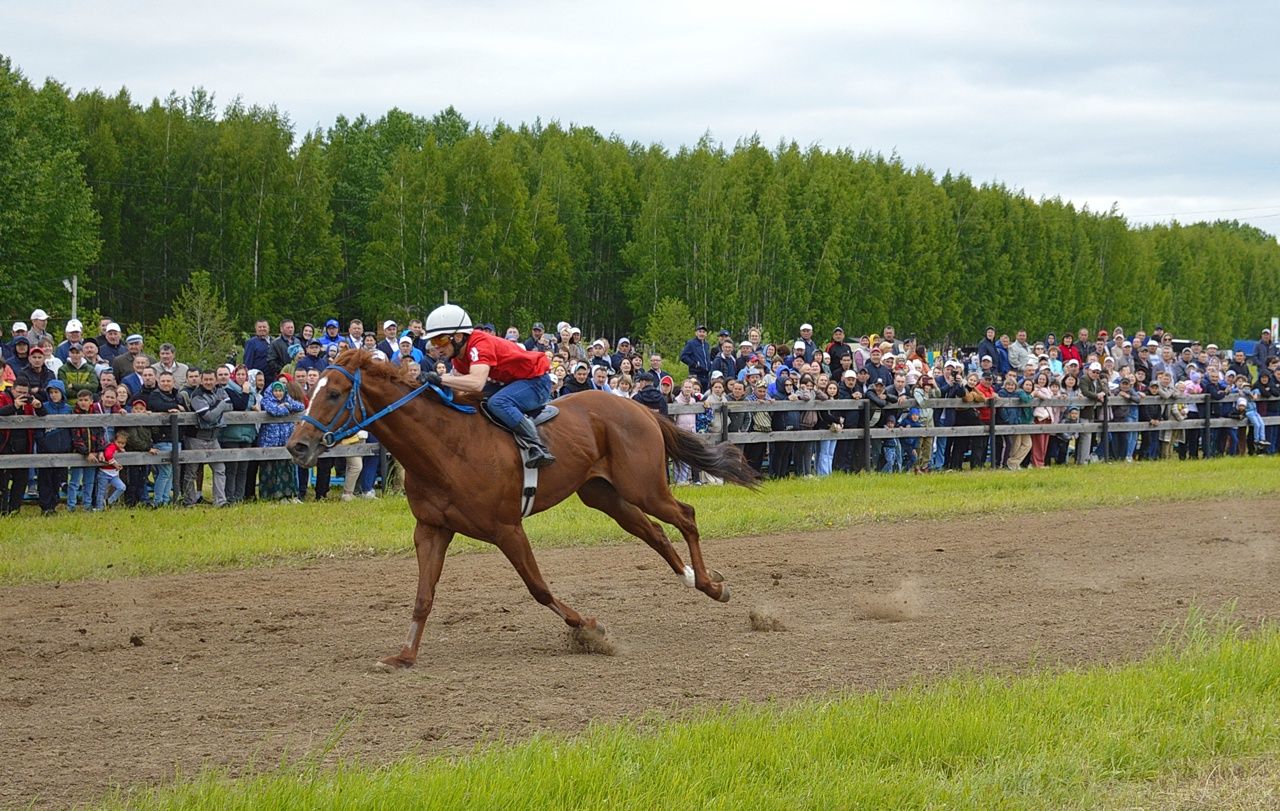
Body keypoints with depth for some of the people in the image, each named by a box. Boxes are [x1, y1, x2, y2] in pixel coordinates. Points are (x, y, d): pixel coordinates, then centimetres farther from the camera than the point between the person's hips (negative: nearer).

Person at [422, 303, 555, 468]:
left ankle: (537, 447, -28)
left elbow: (476, 383, -45)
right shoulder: (459, 353, 1)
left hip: (537, 381, -10)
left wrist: (440, 379, -43)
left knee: (497, 402, -33)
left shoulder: (480, 345, -29)